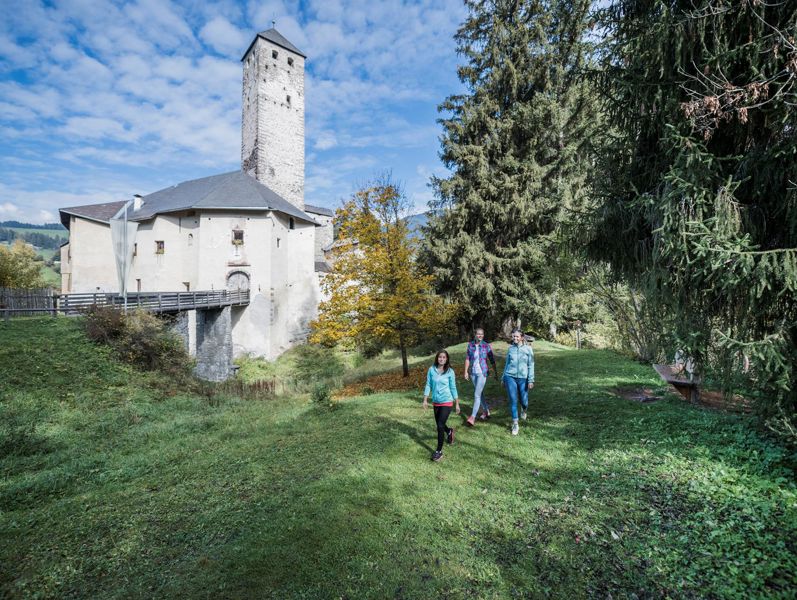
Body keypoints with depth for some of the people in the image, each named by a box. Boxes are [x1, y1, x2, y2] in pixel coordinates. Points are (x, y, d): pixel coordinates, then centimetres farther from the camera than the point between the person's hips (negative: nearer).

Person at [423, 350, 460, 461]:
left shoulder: (450, 371, -9)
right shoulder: (431, 369, -5)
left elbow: (453, 388, -2)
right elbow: (428, 385, 1)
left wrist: (457, 404, 2)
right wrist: (425, 400, 0)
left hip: (447, 402, -3)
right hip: (436, 402, 4)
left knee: (440, 426, -9)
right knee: (439, 425, 18)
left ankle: (439, 451, 7)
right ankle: (449, 431, 53)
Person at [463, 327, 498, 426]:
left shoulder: (487, 346, -8)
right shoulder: (470, 345, 1)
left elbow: (492, 361, -2)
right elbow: (467, 359, 7)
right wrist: (466, 371, 4)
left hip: (482, 373, -4)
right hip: (473, 373, 4)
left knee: (477, 395, -8)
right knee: (480, 393, 16)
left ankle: (473, 417, -6)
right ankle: (486, 411, 35)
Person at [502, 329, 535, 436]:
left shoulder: (528, 349, -1)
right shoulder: (510, 349, 5)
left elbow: (531, 365, -3)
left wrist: (531, 380, -9)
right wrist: (503, 378, 15)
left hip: (523, 378, -1)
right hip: (510, 377, 1)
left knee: (524, 401, 7)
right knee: (513, 401, 0)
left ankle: (523, 409, 44)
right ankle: (515, 424, 13)